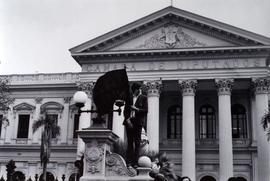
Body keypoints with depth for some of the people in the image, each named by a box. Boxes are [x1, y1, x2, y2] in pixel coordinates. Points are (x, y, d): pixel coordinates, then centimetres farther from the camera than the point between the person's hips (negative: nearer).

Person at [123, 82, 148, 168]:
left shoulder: (143, 98, 6)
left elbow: (146, 110, 0)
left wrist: (136, 109, -11)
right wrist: (127, 119, -1)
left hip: (138, 122, -2)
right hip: (129, 122, 2)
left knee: (137, 143, -3)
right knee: (130, 142, 2)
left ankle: (135, 162, -2)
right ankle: (129, 161, 2)